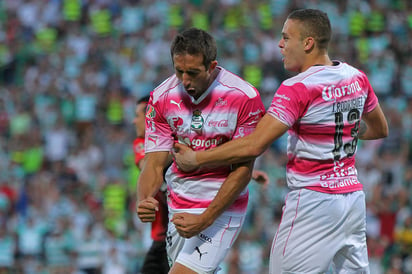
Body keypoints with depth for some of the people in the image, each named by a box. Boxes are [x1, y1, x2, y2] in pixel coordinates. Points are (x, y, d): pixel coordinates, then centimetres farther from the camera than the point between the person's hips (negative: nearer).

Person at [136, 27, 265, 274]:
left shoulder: (244, 98, -17)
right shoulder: (162, 98, -5)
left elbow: (243, 169, -14)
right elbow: (155, 163, -4)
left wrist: (204, 219, -22)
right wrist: (144, 201, -26)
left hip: (223, 207, -5)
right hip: (179, 205, 5)